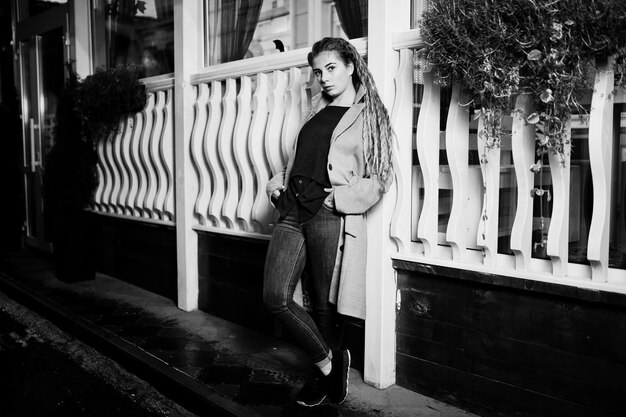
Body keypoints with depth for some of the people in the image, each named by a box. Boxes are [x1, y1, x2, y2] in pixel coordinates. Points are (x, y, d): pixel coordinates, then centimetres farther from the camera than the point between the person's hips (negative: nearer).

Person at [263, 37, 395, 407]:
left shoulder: (370, 115, 4)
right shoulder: (318, 112, 21)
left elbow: (379, 179, -2)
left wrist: (337, 199, -13)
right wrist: (278, 184, 11)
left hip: (331, 215, -6)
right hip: (293, 211, 6)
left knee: (324, 305, 2)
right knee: (276, 299, -4)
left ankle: (324, 375, 27)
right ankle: (329, 363, 15)